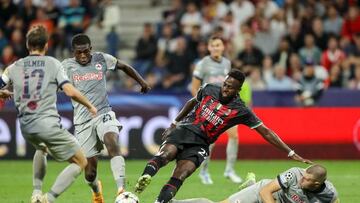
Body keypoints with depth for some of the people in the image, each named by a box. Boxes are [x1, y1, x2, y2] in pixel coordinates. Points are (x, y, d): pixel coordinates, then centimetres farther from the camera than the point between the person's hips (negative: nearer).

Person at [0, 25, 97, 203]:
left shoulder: (14, 67, 10)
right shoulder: (52, 63, 1)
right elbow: (70, 92, -7)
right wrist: (89, 106, 8)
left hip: (25, 127, 5)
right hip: (48, 123, -5)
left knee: (41, 148, 39)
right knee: (80, 162, 6)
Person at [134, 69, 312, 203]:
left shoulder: (240, 111, -2)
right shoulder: (209, 90, 5)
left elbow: (266, 132, -1)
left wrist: (290, 153, -3)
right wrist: (174, 122, 28)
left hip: (199, 143, -1)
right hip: (183, 130, 1)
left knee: (180, 174, -26)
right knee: (167, 153, -32)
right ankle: (146, 176, -56)